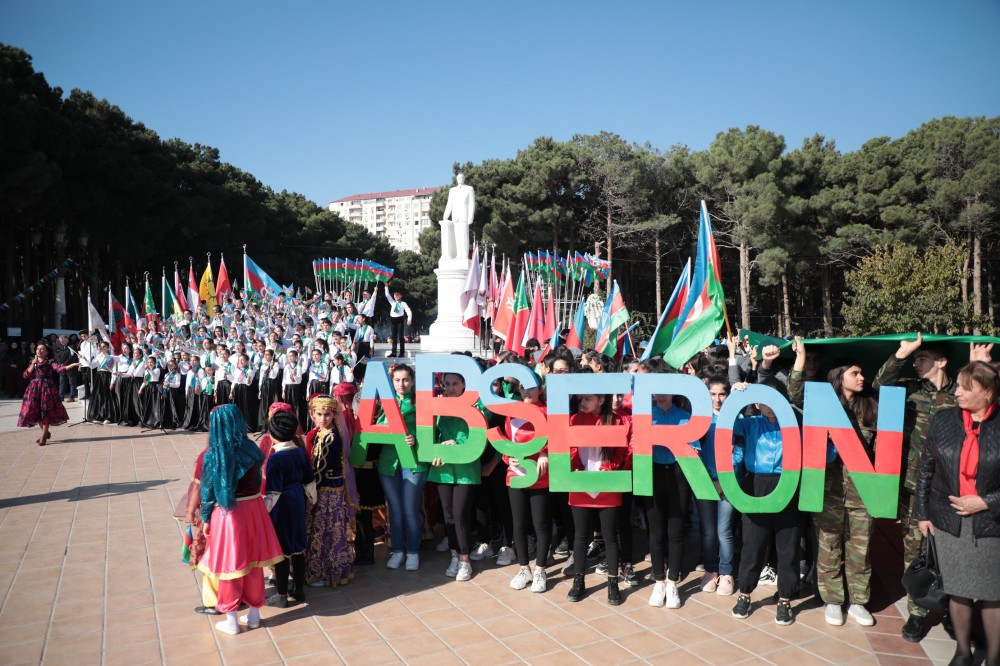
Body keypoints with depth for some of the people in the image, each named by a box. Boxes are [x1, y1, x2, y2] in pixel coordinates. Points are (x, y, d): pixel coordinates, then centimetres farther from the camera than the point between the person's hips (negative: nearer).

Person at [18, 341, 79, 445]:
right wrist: (33, 365, -5)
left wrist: (73, 365, -30)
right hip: (34, 389, 4)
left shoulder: (50, 362, 1)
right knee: (36, 411, 4)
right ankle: (46, 432, 22)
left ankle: (43, 436, 4)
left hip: (47, 388, -4)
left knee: (46, 411, -5)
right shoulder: (33, 362, 14)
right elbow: (26, 375, 5)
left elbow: (60, 368, -15)